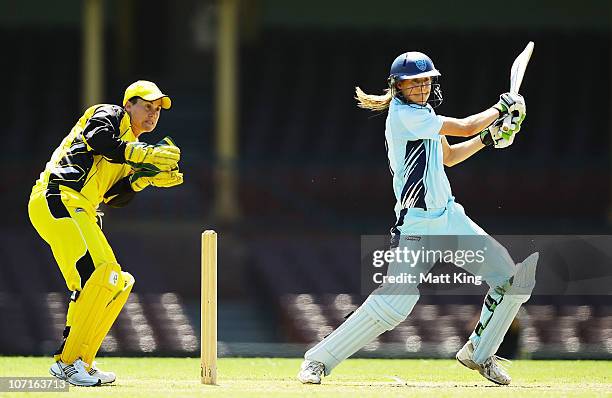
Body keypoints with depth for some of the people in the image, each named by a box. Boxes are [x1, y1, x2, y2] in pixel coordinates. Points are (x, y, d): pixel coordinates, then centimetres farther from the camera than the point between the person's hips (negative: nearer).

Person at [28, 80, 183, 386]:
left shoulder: (131, 147, 28)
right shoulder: (109, 115, 2)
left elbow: (113, 198, 19)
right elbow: (98, 139, -21)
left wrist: (146, 178, 7)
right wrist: (144, 155, -21)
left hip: (80, 212, 11)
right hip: (58, 199, -10)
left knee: (117, 284, 11)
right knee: (98, 273, -23)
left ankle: (79, 362, 10)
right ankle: (68, 363, -21)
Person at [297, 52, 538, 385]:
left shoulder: (422, 112, 13)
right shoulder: (405, 114, -15)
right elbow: (465, 127, -13)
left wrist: (489, 137, 15)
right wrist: (502, 107, 2)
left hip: (449, 217, 9)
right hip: (418, 226, -9)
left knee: (516, 275, 3)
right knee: (393, 304, -21)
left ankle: (478, 352, 20)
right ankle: (318, 360, -9)